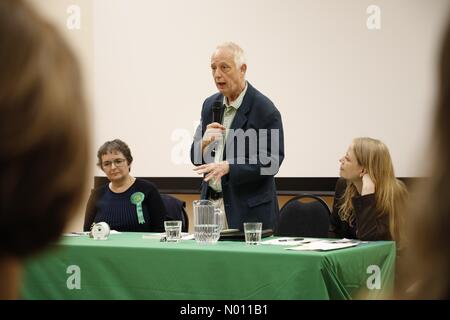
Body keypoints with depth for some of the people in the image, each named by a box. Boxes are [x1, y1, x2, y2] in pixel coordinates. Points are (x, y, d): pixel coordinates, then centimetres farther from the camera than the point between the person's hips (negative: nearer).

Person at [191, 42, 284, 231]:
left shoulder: (265, 109, -10)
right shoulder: (210, 105, 10)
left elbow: (271, 161, -14)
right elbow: (196, 158, 13)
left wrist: (228, 167, -25)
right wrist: (204, 143, -10)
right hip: (211, 205, 5)